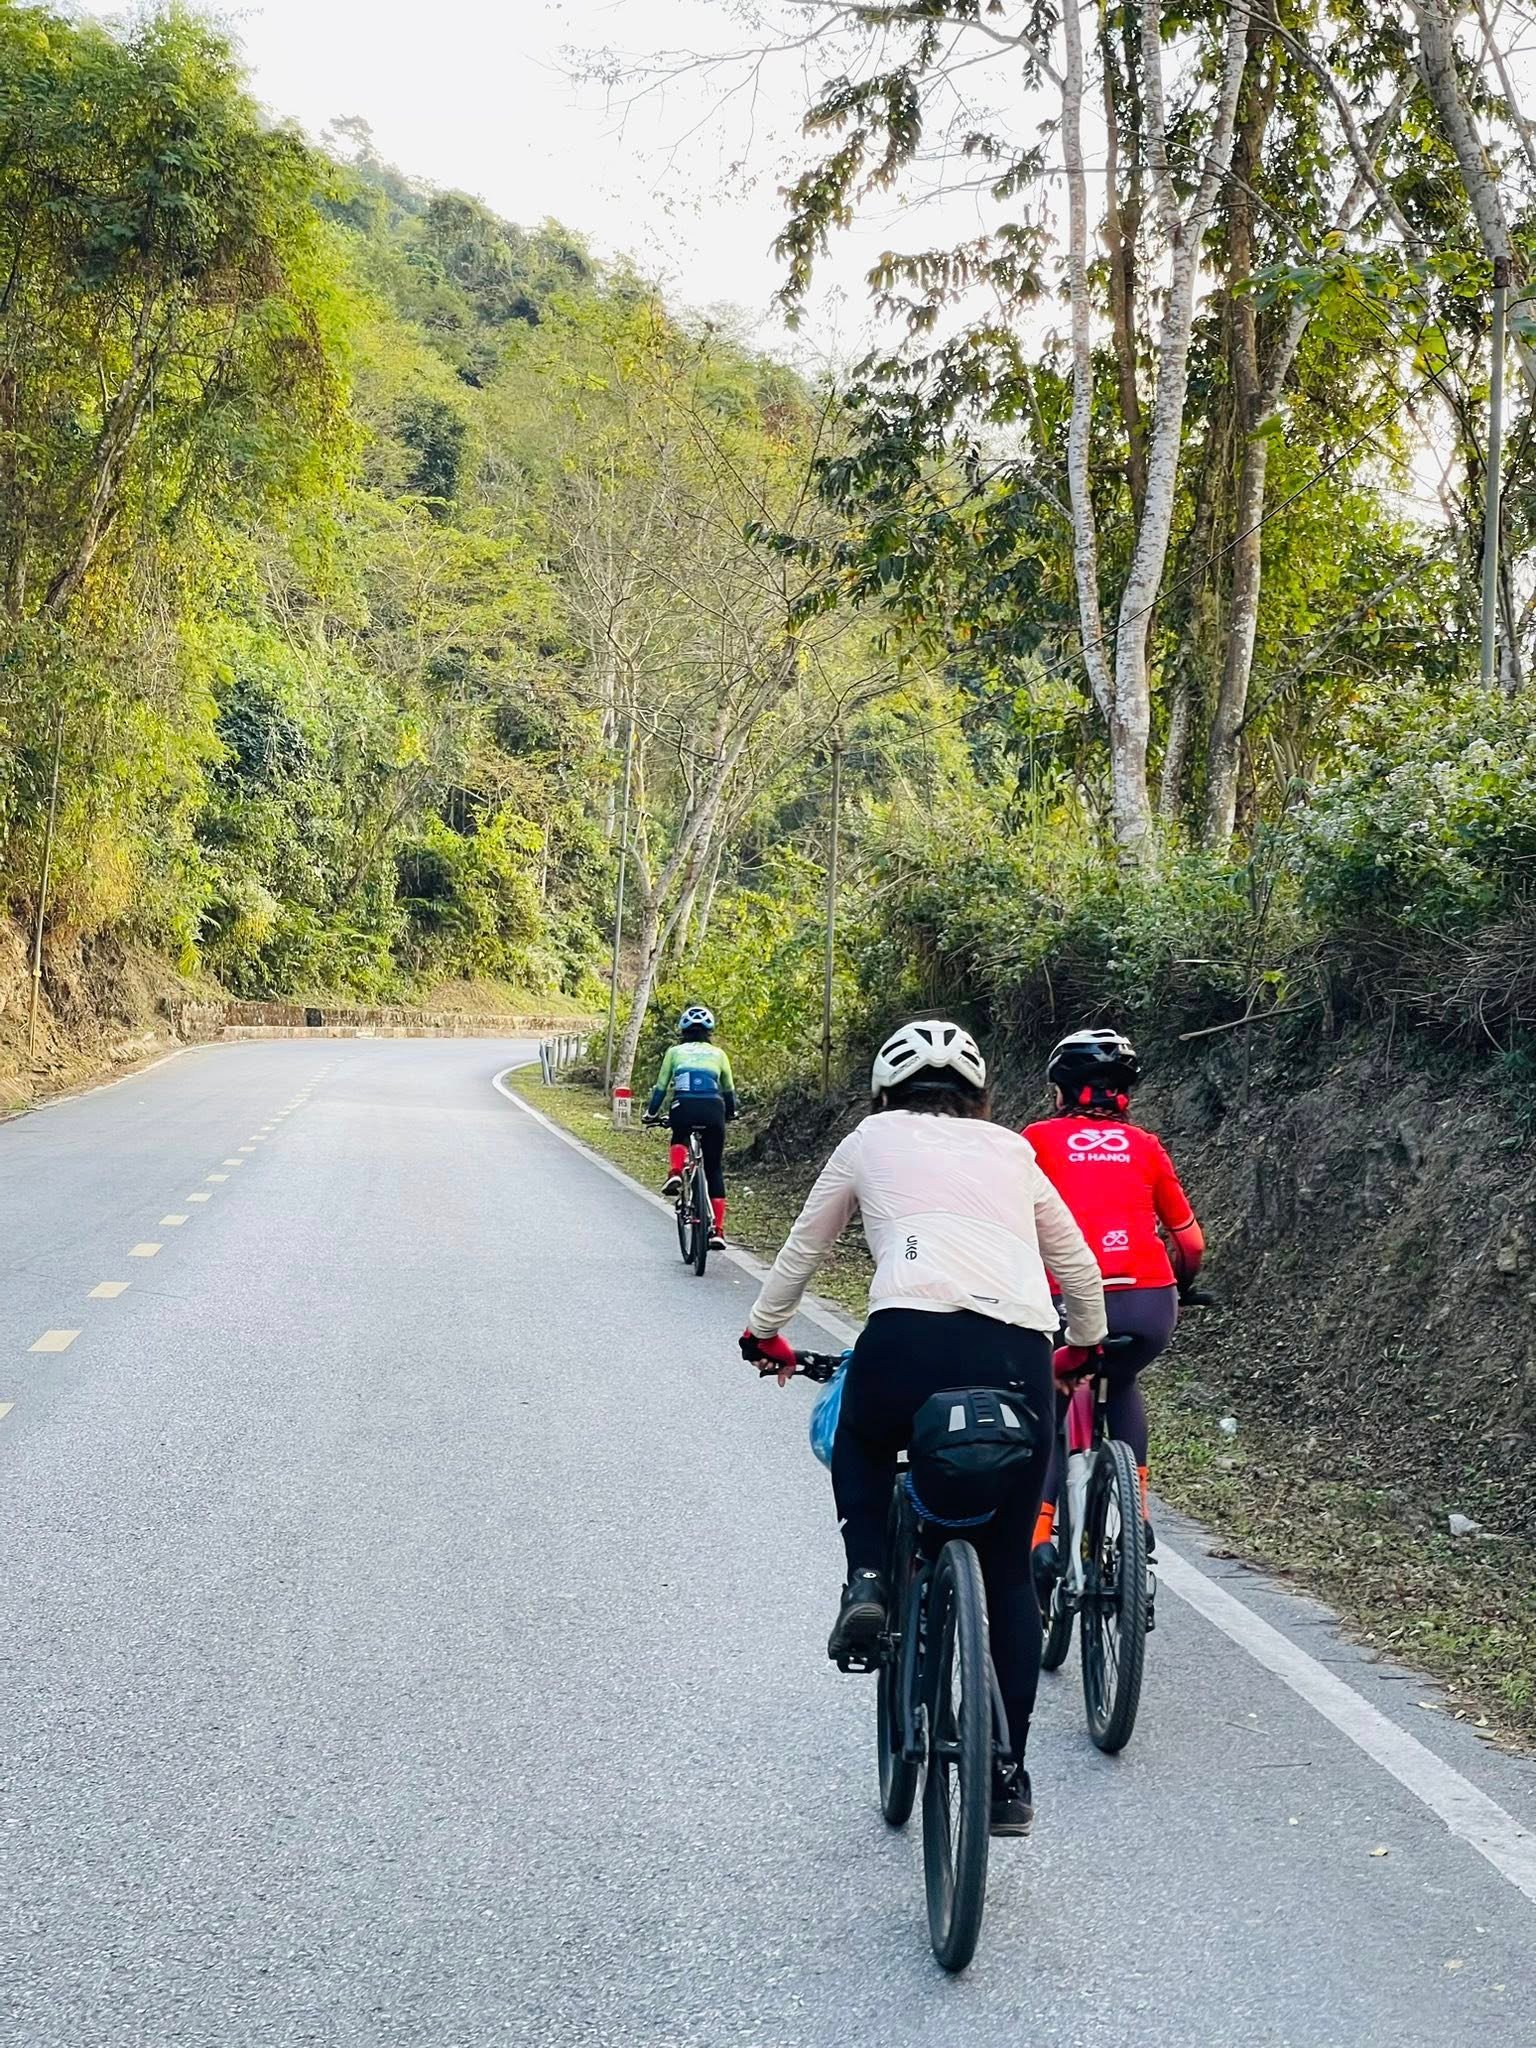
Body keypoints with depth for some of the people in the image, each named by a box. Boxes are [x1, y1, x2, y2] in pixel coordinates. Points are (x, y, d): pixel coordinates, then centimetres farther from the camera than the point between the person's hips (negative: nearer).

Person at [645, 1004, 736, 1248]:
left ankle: (675, 1172, 5)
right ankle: (717, 1230, 5)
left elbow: (661, 1087, 20)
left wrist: (651, 1114, 35)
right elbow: (729, 1090, 30)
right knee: (714, 1169, 12)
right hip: (713, 1110, 0)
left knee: (680, 1138, 35)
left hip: (683, 1109, 0)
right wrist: (730, 1114, 48)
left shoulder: (675, 1051, 20)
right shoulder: (718, 1054, 22)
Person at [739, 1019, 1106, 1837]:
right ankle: (1008, 1776, 19)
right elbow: (1079, 1268, 32)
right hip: (1020, 1356, 2)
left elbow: (803, 1248, 30)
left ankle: (866, 1580, 11)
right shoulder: (1011, 1150, 26)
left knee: (861, 1444, 35)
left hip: (911, 1337, -2)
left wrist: (763, 1332, 46)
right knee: (1008, 1571, 17)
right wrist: (1089, 1345, 50)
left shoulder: (871, 1140, 21)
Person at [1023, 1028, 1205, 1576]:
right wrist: (1177, 1288, 41)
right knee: (1121, 1384, 33)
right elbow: (1191, 1244, 21)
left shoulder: (1039, 1138, 12)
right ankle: (1135, 1516, 26)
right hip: (1151, 1305, 3)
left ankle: (1038, 1537, 2)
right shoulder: (1145, 1146, 18)